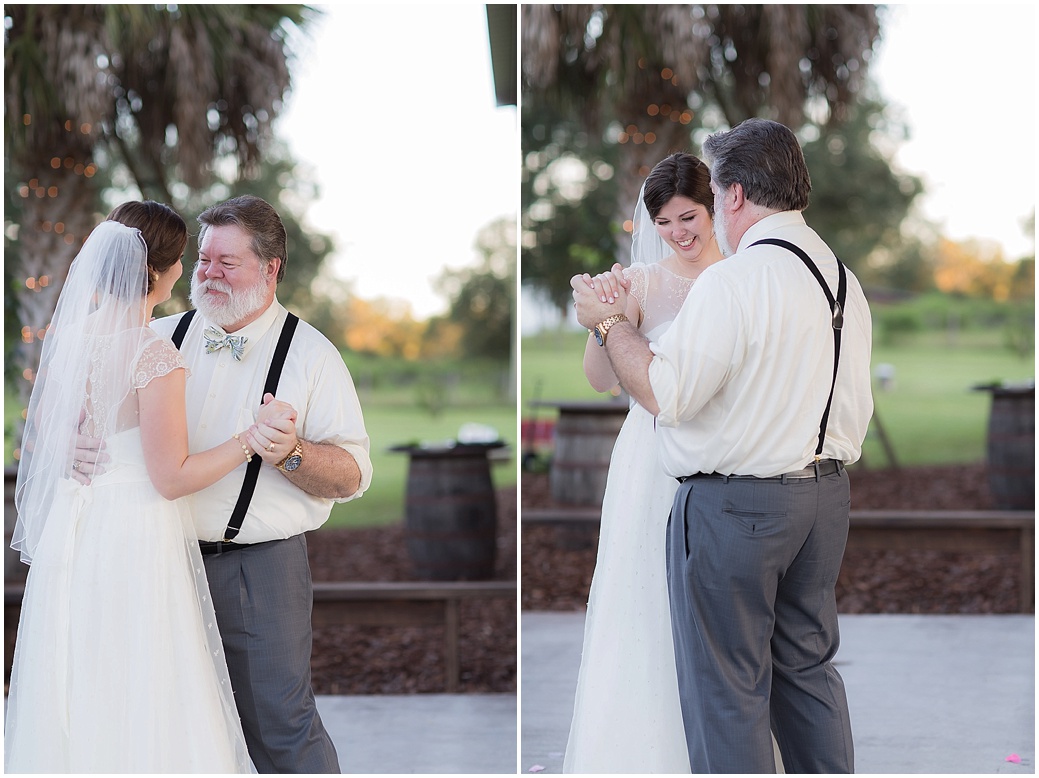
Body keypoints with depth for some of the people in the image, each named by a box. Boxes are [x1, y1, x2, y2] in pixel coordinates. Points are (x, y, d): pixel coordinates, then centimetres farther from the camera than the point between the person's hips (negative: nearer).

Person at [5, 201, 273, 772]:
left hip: (71, 528, 7)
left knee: (76, 699, 15)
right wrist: (253, 437, -12)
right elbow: (172, 478, -17)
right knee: (141, 704, 2)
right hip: (136, 534, -7)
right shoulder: (155, 355, -19)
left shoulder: (67, 334, 2)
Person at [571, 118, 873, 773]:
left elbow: (664, 392, -18)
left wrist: (609, 322, -6)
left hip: (735, 507, -8)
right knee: (809, 668, 17)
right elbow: (858, 406, 14)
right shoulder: (844, 281, 9)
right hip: (828, 496, 8)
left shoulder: (732, 282, -17)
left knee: (727, 690, 0)